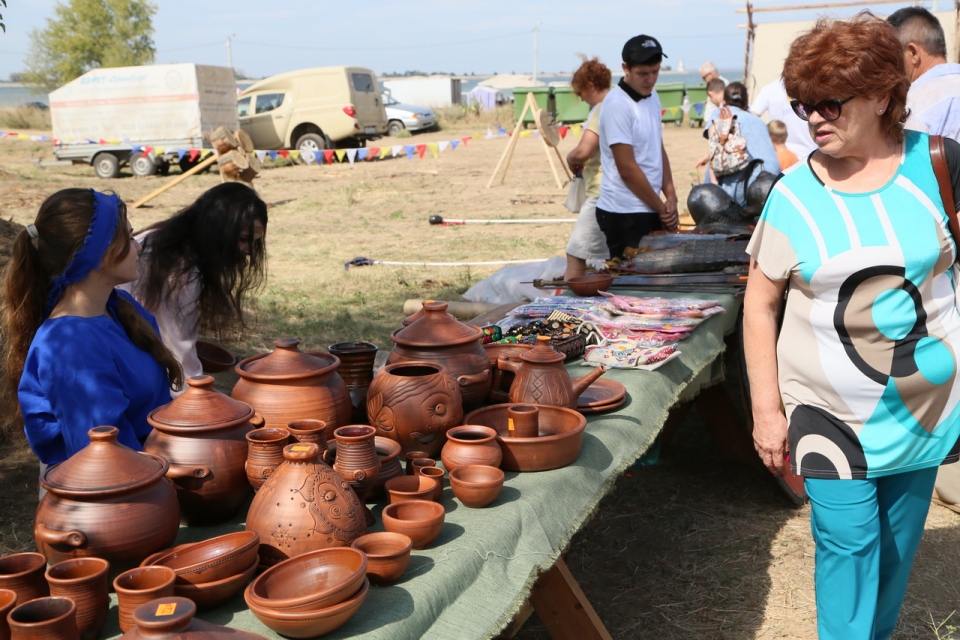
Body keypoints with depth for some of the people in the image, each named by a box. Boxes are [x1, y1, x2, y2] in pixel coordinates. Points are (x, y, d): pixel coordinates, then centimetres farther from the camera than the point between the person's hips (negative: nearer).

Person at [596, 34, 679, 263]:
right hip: (625, 214, -8)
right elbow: (627, 169, -16)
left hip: (650, 210, 8)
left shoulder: (652, 97, 11)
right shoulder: (617, 105, -14)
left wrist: (670, 197, 3)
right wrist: (662, 208, -9)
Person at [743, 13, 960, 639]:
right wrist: (766, 410, -4)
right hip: (829, 410, -1)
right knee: (849, 542, -5)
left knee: (898, 541, 14)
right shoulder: (794, 194, -6)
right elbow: (761, 305, -1)